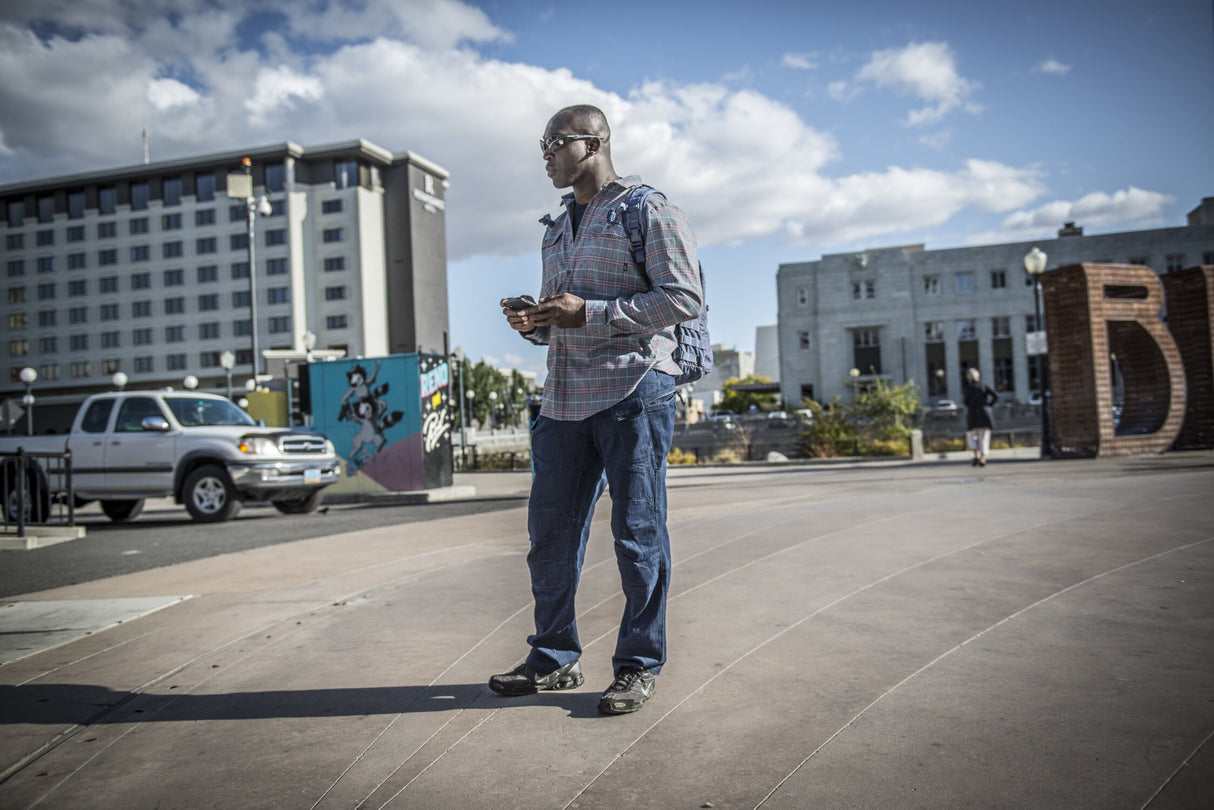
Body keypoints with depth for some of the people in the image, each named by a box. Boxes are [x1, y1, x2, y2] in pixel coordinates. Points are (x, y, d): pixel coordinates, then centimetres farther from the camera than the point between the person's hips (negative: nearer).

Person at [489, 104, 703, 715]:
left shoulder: (648, 211, 0)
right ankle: (554, 659, 22)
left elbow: (684, 297, -12)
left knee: (638, 533, -1)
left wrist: (588, 314, -16)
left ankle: (639, 666, 13)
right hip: (565, 397, 7)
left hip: (633, 393, -7)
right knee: (550, 530, 8)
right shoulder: (557, 229, 23)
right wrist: (534, 323, 4)